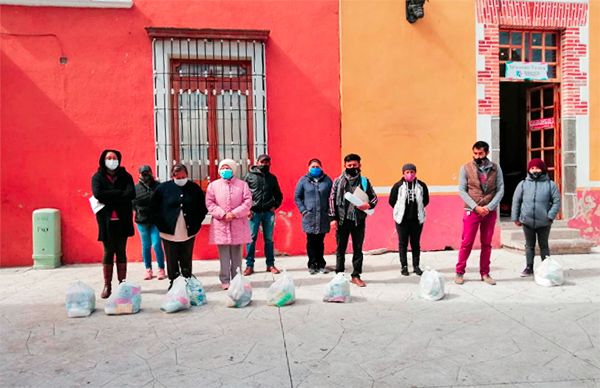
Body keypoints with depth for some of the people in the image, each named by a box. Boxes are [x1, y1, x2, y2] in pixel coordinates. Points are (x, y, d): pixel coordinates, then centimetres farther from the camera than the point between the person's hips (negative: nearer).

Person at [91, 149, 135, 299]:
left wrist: (109, 197, -13)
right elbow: (98, 194, -14)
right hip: (106, 220, -1)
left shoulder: (125, 176, 6)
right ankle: (107, 285, 10)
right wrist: (119, 193, -13)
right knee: (108, 251, 3)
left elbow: (131, 194, -10)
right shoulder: (97, 177, 4)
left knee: (121, 251, 6)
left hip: (122, 219, 1)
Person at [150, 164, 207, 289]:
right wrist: (161, 225, -2)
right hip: (169, 232, -1)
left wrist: (196, 224, 1)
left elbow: (203, 208, 9)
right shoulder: (163, 188, -3)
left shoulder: (194, 188, 1)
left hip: (188, 233, 1)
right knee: (172, 262, 6)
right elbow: (153, 208, 4)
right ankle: (173, 283, 18)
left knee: (186, 261, 9)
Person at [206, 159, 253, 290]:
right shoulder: (213, 185, 7)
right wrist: (222, 214, -12)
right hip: (220, 224, 0)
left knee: (236, 254, 8)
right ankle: (225, 280, 10)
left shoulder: (242, 184, 6)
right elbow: (209, 203, 1)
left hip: (238, 225, 0)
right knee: (224, 255, 1)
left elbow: (248, 202, -1)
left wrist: (234, 213, -12)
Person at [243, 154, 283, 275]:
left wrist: (275, 205, 5)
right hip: (254, 212, -2)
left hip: (268, 212, 2)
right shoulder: (250, 176, 4)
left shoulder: (272, 177, 12)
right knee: (251, 239, -1)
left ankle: (270, 264, 14)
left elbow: (278, 194, 20)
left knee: (269, 239, 7)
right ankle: (249, 265, 6)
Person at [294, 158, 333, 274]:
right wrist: (303, 210, -3)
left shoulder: (327, 180, 5)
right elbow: (297, 197, 6)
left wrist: (329, 210, -1)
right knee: (311, 241, 3)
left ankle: (321, 264, 17)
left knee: (320, 241, 8)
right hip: (309, 217, -1)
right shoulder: (303, 180, 4)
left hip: (323, 217, 1)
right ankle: (312, 265, 11)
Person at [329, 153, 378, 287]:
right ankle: (339, 274, 18)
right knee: (341, 248, 7)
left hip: (359, 220, 1)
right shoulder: (338, 181, 3)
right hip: (342, 220, -1)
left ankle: (356, 276, 17)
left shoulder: (364, 181, 6)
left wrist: (369, 205, -12)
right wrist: (333, 218, -6)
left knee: (358, 249, 7)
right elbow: (332, 199, 1)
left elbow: (374, 196, 10)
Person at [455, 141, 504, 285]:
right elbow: (461, 190, -5)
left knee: (487, 244, 9)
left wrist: (489, 207, -11)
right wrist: (476, 207, -13)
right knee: (466, 243, -1)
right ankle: (459, 272, 9)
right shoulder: (466, 168, -1)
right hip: (471, 211, -2)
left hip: (490, 212, 2)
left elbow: (500, 190, 1)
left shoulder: (495, 168, 4)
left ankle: (485, 273, 18)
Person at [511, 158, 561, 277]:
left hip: (544, 223, -1)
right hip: (527, 221, 1)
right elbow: (516, 201, 5)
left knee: (544, 245, 11)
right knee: (529, 245, 12)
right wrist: (515, 218, 3)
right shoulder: (523, 184, 3)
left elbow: (557, 201, -2)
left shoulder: (550, 184, -1)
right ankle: (529, 268, 22)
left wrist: (550, 216, -12)